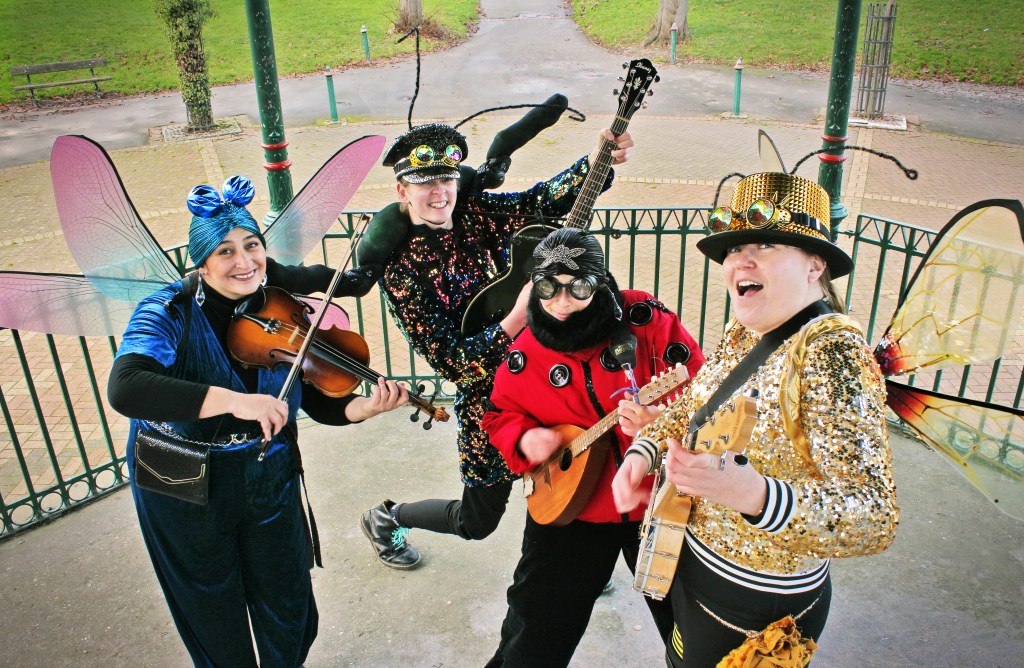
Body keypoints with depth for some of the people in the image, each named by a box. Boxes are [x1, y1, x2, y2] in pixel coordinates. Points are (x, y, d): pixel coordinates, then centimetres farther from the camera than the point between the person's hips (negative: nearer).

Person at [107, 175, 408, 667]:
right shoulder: (169, 314, -20)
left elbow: (319, 404, -7)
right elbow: (124, 390, -38)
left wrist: (365, 407, -29)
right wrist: (233, 400, -47)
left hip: (269, 481, 3)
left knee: (289, 612, 18)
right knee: (216, 622, 18)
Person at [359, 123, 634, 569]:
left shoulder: (475, 211, -1)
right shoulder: (402, 271, -15)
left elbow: (541, 201, -10)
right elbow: (448, 360, -19)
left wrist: (597, 162, -27)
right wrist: (516, 320, -31)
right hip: (489, 396, -4)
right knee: (477, 521, 12)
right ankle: (385, 518, 38)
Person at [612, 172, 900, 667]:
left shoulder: (832, 350, -29)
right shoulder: (741, 335, -3)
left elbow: (875, 517, -36)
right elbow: (689, 409, 13)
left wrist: (754, 496, -52)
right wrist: (645, 449, -6)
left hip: (755, 608, -7)